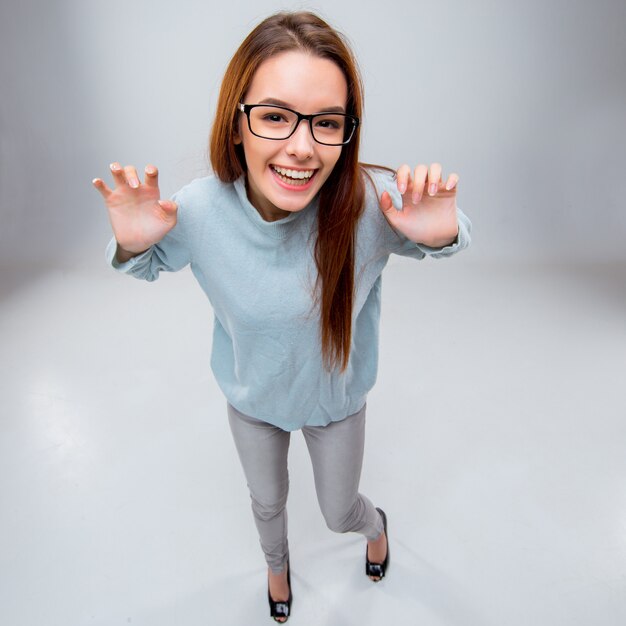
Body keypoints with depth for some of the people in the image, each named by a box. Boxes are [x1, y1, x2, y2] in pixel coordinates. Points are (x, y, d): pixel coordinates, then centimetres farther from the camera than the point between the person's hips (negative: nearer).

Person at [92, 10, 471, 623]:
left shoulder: (372, 202, -34)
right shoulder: (199, 209, -29)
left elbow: (437, 234, -11)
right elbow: (149, 264, -7)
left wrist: (441, 232, -36)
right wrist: (131, 243, -31)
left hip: (337, 398, -1)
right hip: (253, 399, 1)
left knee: (340, 513, 26)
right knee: (267, 502, 30)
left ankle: (374, 524, 67)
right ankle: (277, 563, 69)